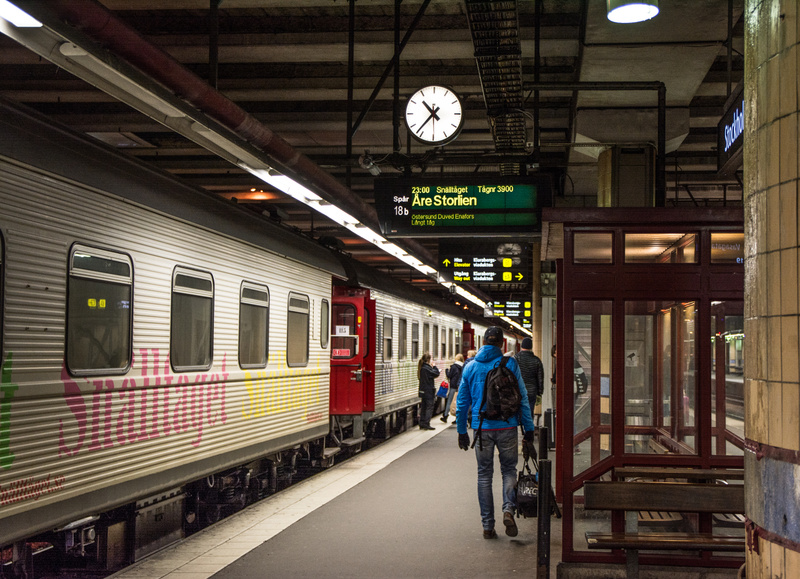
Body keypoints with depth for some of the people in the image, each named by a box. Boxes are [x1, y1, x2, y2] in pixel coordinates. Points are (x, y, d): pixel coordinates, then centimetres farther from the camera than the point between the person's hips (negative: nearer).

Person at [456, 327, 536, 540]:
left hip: (482, 428, 1)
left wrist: (461, 431, 17)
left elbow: (462, 402, 8)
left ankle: (487, 526, 10)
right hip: (507, 426, -1)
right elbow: (522, 398, -4)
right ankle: (508, 508, -13)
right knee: (509, 470, 12)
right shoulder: (509, 364, -3)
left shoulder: (470, 367, 4)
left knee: (484, 475, 10)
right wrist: (529, 430, 1)